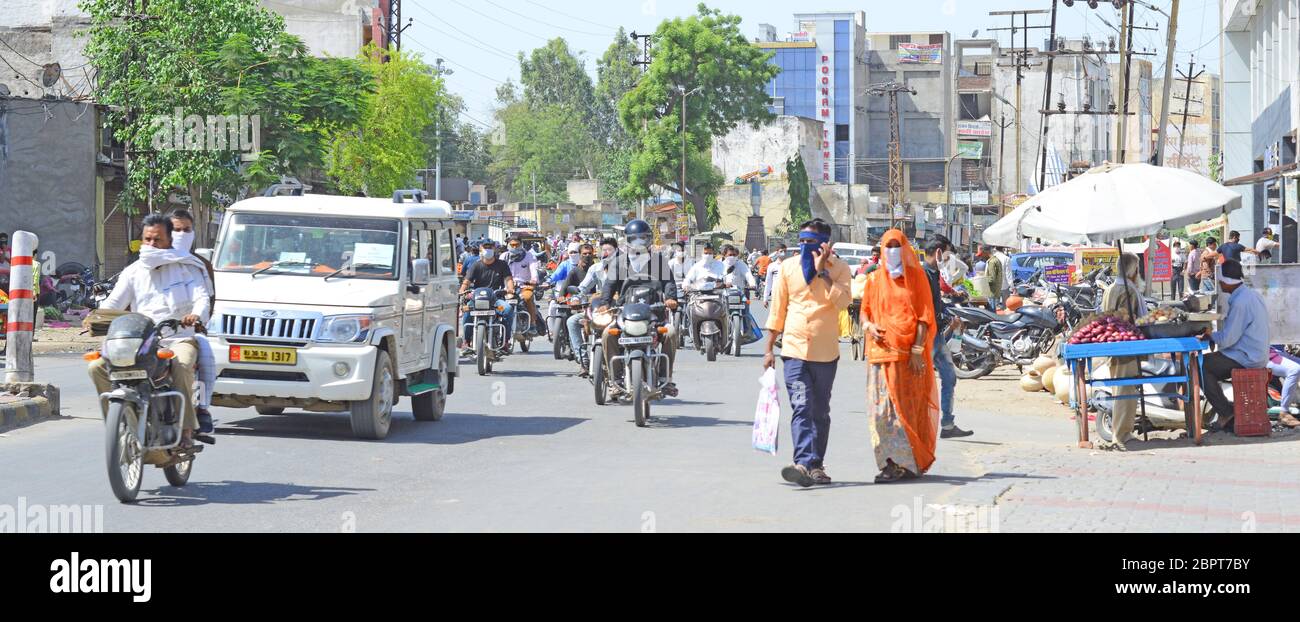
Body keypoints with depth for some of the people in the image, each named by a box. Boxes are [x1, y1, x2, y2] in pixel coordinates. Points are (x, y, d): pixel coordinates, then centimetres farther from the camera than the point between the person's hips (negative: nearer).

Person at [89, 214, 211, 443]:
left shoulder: (185, 267, 9)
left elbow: (202, 297, -2)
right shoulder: (133, 272, 17)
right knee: (97, 367, -15)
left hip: (179, 338, -4)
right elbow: (113, 303, 6)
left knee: (181, 365, -39)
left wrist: (197, 315, -27)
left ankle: (186, 429, -34)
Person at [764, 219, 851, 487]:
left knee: (820, 412, 11)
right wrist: (769, 349, 7)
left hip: (826, 352, 0)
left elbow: (842, 302, -16)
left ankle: (817, 465, 20)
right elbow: (777, 310, 9)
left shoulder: (838, 268, 1)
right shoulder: (787, 267, 4)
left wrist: (822, 271, -17)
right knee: (801, 408, -14)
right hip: (794, 349, 0)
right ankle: (804, 464, -25)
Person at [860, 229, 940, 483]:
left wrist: (918, 349, -10)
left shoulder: (916, 276, 5)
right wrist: (868, 326, -6)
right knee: (882, 408, -3)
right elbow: (865, 311, 18)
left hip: (909, 352, -3)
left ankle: (903, 464, -7)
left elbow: (924, 315, 0)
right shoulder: (875, 279, 14)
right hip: (882, 350, 3)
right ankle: (892, 462, 0)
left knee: (907, 407, -6)